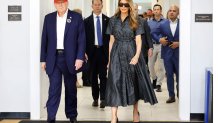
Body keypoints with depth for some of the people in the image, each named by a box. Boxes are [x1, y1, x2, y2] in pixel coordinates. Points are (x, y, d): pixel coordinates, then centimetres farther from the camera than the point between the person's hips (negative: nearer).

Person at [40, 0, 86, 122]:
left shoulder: (76, 17, 0)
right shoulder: (49, 18, 7)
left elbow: (82, 39, -3)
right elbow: (44, 40, 8)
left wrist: (80, 58, -11)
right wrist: (43, 59, 4)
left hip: (70, 58, -1)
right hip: (53, 58, 1)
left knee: (71, 88, 11)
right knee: (54, 88, -5)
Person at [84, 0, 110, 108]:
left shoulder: (107, 20, 3)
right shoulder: (87, 21, 4)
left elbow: (111, 36, 3)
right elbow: (84, 37, 3)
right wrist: (84, 52, -5)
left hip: (103, 51, -1)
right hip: (92, 51, 1)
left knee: (103, 75, -4)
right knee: (93, 76, 7)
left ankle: (103, 99, -2)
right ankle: (95, 98, 17)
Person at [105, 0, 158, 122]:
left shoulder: (135, 21, 1)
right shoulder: (113, 20, 6)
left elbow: (138, 41, -3)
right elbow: (112, 40, 8)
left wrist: (137, 55, -17)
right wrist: (110, 57, 5)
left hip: (131, 53, 0)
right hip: (117, 54, 1)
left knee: (134, 81, 7)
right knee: (115, 82, -6)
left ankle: (136, 111, 25)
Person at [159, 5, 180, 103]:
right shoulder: (163, 24, 4)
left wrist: (179, 43, -12)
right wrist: (160, 40, -8)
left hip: (179, 53, -1)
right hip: (167, 53, 2)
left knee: (179, 74, 3)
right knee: (169, 75, 5)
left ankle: (179, 92, 22)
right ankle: (171, 96, 12)